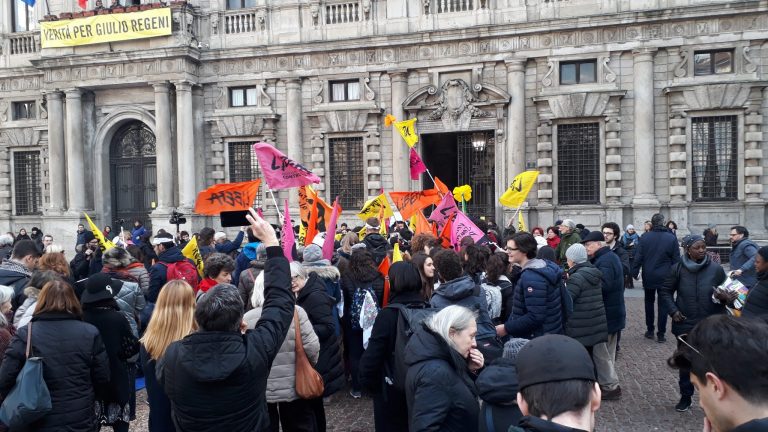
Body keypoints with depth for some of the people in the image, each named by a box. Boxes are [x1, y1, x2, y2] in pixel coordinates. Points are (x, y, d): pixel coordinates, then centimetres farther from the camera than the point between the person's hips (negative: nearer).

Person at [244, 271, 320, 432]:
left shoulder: (247, 318, -11)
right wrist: (309, 365, 9)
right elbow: (312, 347, -11)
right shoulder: (296, 312, -13)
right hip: (294, 388, 0)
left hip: (260, 391, 1)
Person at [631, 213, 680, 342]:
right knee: (663, 304, 6)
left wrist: (635, 272, 1)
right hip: (665, 277, -1)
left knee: (649, 302, 16)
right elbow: (676, 259, -4)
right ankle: (661, 334, 7)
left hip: (648, 277, 1)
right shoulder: (671, 238, -7)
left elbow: (638, 257, -7)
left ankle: (650, 330, 21)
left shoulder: (644, 237, -7)